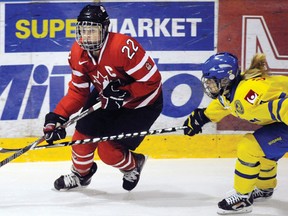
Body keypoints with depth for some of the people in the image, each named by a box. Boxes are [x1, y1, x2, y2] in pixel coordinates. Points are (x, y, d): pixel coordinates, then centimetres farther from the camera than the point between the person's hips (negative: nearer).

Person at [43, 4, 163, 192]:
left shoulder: (124, 47, -36)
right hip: (105, 97, 7)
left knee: (108, 150, -12)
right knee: (83, 133, 2)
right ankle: (81, 174, 33)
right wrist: (58, 116, -19)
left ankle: (133, 165, 22)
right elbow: (78, 91, -6)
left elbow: (152, 80, -28)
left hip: (141, 103, -6)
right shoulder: (78, 53, -13)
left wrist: (123, 94, -33)